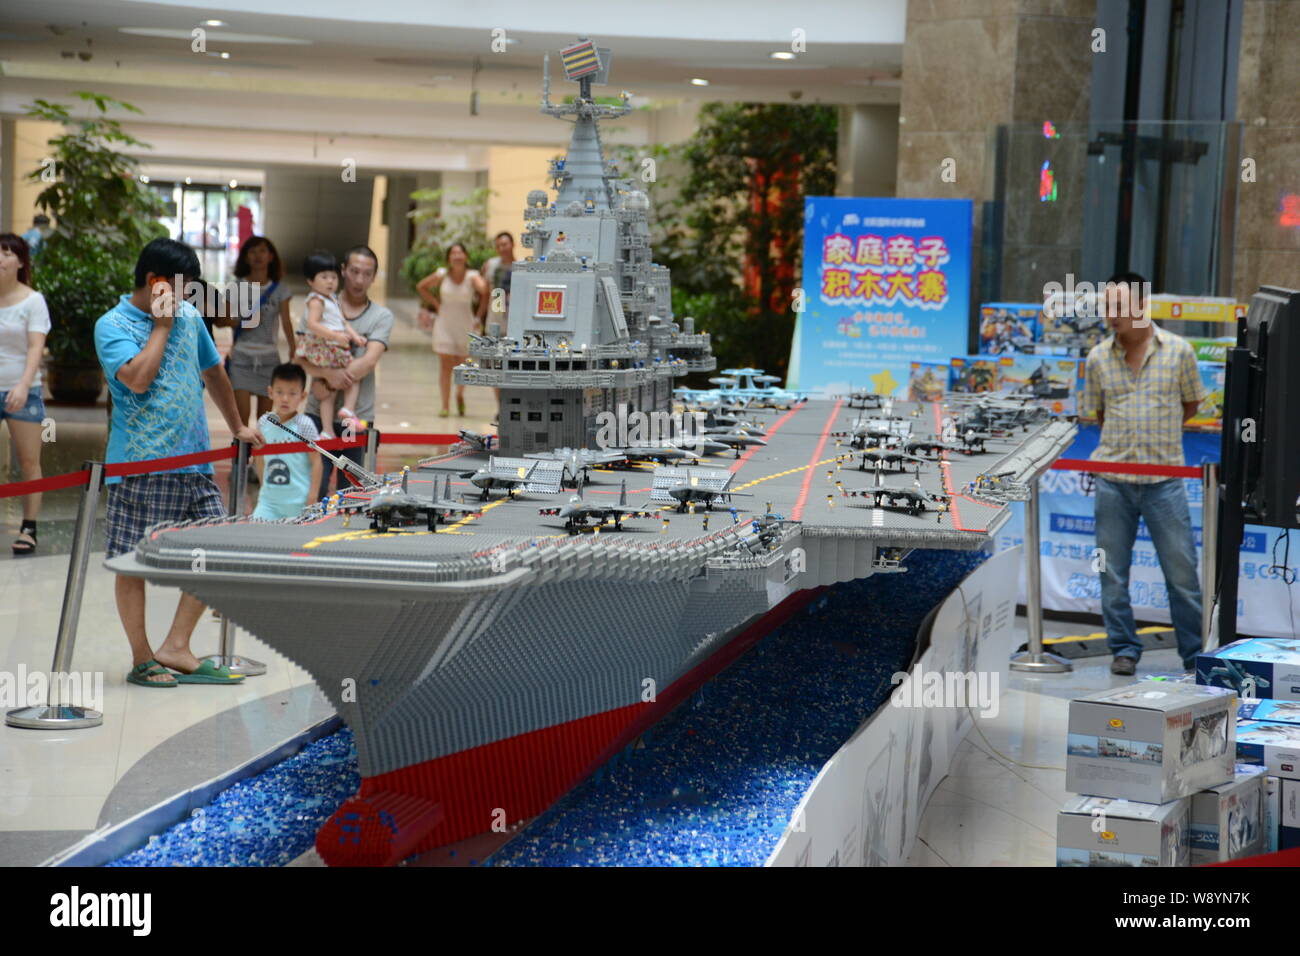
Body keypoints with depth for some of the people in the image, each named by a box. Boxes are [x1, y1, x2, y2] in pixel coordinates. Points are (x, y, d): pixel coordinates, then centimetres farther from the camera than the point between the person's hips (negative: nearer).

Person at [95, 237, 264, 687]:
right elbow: (138, 379, -22)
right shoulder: (112, 325, -6)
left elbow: (213, 372, 27)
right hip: (139, 466, -6)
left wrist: (237, 426, 33)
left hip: (194, 462, 6)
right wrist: (162, 325, -13)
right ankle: (142, 659, 13)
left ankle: (175, 648, 10)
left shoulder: (190, 316, 13)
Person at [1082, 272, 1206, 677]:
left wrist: (1158, 436, 7)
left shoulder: (1178, 350, 0)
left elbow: (1190, 403, 11)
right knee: (1112, 572, 6)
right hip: (1113, 479, 2)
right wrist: (1125, 438, 6)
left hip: (1164, 479, -2)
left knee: (1182, 571, 1)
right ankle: (1124, 649, 18)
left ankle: (1196, 655, 12)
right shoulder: (1097, 358, 4)